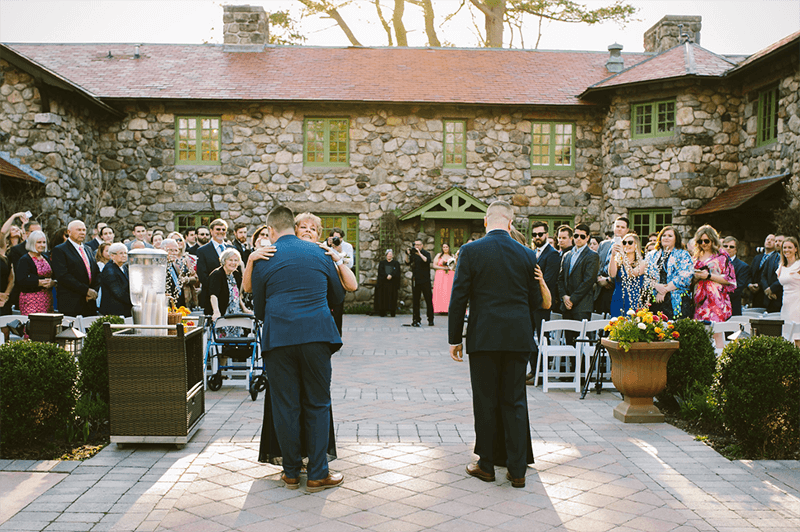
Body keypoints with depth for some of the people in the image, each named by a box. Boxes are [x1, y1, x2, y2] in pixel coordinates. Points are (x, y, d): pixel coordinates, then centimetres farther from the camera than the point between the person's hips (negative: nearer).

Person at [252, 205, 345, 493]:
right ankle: (318, 474, 10)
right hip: (316, 335, 1)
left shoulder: (264, 259, 3)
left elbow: (259, 308, 10)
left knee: (286, 406, 8)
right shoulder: (318, 252, 9)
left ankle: (291, 472, 18)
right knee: (317, 405, 9)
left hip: (278, 337, -1)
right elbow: (338, 295, 18)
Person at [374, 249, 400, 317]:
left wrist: (391, 276, -21)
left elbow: (396, 272, -3)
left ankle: (392, 313, -2)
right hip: (383, 283, 1)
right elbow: (381, 272, -1)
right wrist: (387, 276, -17)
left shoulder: (396, 263, 10)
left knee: (392, 298, -4)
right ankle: (382, 312, -3)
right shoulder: (382, 263, 12)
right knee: (383, 297, -4)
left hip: (392, 283, 0)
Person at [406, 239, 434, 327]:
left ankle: (430, 320, 9)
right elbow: (407, 262, 0)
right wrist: (407, 254, -14)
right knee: (415, 301, 2)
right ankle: (416, 319, 7)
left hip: (425, 280, -3)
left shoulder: (426, 253, 1)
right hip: (416, 280, 3)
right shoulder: (413, 254, 11)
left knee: (428, 300, 0)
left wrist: (419, 253, -23)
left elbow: (427, 260, -18)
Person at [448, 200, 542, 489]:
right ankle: (517, 469, 11)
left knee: (485, 402, 8)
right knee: (515, 402, 9)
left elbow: (458, 299, -6)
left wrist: (454, 339, 1)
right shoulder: (527, 254, 2)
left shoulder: (470, 251, -6)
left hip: (483, 336, -2)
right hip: (518, 338, 2)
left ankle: (486, 465, 18)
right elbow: (535, 300, 7)